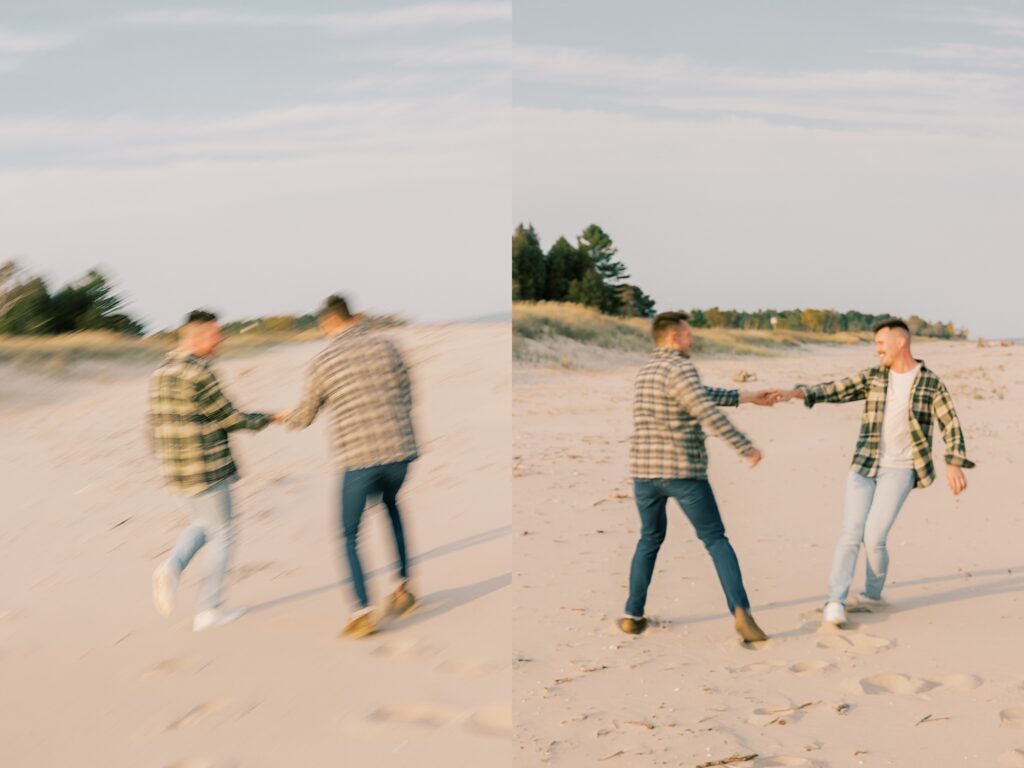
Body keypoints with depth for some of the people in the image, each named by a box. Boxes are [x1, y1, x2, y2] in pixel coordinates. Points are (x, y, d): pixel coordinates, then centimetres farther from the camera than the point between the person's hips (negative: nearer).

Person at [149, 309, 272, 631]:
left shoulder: (160, 374, 9)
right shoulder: (198, 373, -17)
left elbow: (156, 424, 14)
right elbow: (228, 417, -12)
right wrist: (264, 419, 4)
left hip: (176, 471, 8)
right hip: (207, 470, -8)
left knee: (201, 524, 26)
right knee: (221, 534, 6)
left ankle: (172, 566, 0)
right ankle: (209, 610, 10)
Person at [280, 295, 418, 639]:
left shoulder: (324, 360, 1)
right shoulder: (385, 346, 6)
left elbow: (305, 417, 12)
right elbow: (406, 397, 12)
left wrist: (285, 418, 34)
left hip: (356, 458, -3)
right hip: (399, 449, 3)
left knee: (350, 534, 11)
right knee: (391, 505, 30)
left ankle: (364, 611, 0)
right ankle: (403, 587, 25)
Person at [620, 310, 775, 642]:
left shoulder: (645, 373, 17)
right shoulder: (679, 367, -10)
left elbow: (702, 395, 22)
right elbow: (709, 414, -19)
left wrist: (748, 397, 23)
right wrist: (746, 447, -13)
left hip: (644, 470, 6)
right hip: (684, 470, -6)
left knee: (650, 539, 21)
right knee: (716, 540, 3)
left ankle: (633, 615, 18)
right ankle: (740, 611, -9)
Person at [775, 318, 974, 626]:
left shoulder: (931, 383, -3)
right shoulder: (873, 377, 5)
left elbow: (951, 426, -4)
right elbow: (834, 390, -3)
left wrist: (954, 464, -16)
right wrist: (797, 392, -20)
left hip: (899, 471, -3)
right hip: (864, 466, 3)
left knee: (874, 536, -10)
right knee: (850, 534, -7)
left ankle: (872, 593, 15)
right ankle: (836, 602, -9)